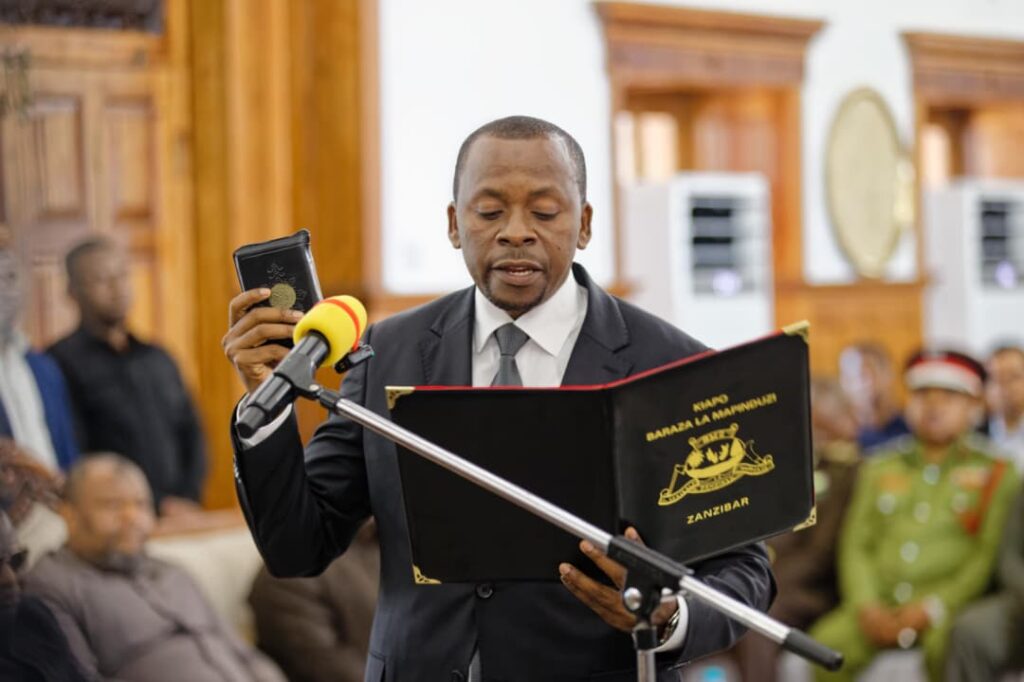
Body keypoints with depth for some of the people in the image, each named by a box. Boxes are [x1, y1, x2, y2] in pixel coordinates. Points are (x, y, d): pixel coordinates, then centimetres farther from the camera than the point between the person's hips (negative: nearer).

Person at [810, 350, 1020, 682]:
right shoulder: (879, 469, 19)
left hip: (952, 603, -3)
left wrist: (932, 608, -14)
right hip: (880, 606, 3)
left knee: (946, 645, -36)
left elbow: (990, 555, -2)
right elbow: (856, 543, 13)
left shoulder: (996, 474, 7)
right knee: (827, 641, -25)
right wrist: (866, 605, -6)